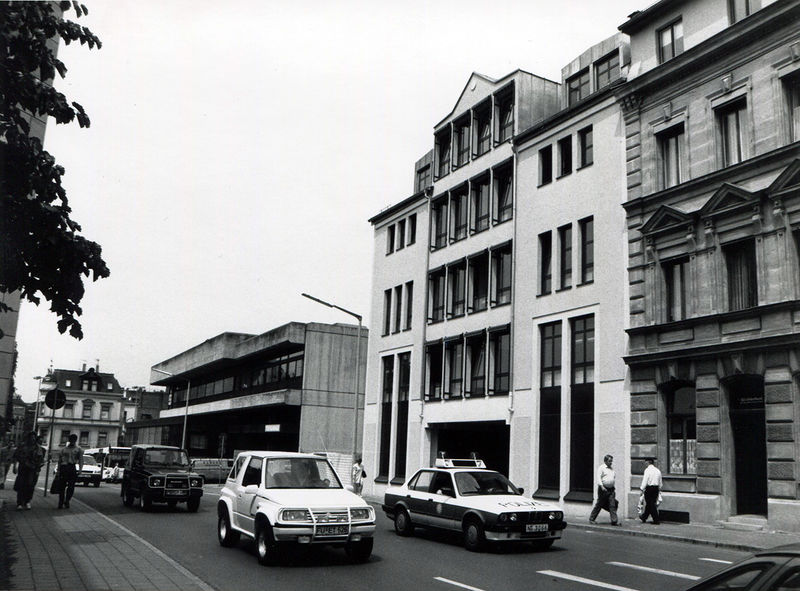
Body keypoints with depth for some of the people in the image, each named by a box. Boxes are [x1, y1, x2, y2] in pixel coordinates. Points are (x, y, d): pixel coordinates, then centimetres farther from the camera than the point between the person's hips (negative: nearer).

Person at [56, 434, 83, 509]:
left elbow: (81, 460, 5)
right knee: (62, 486, 3)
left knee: (71, 486, -6)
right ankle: (61, 502, 12)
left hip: (72, 468, -1)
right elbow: (59, 461, 15)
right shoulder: (63, 449, 16)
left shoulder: (78, 449, 12)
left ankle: (66, 501, 6)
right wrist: (58, 471, 8)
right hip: (63, 468, 1)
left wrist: (80, 469, -9)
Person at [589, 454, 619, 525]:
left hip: (611, 489, 6)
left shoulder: (612, 469, 17)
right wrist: (601, 486, -23)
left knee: (612, 505, -3)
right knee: (599, 504, 0)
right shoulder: (601, 468, -3)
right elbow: (598, 477, -11)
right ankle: (591, 519, 11)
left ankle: (614, 521, -3)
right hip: (603, 489, -6)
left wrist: (614, 490, 19)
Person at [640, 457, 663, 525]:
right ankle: (644, 517, 32)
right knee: (649, 504, 17)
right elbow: (660, 482, 15)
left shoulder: (647, 470, -12)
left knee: (651, 504, 0)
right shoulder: (658, 470, 7)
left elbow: (645, 481, -15)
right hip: (656, 488, 6)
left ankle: (656, 521, -1)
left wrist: (642, 489, -9)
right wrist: (659, 489, 24)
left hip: (649, 488, -6)